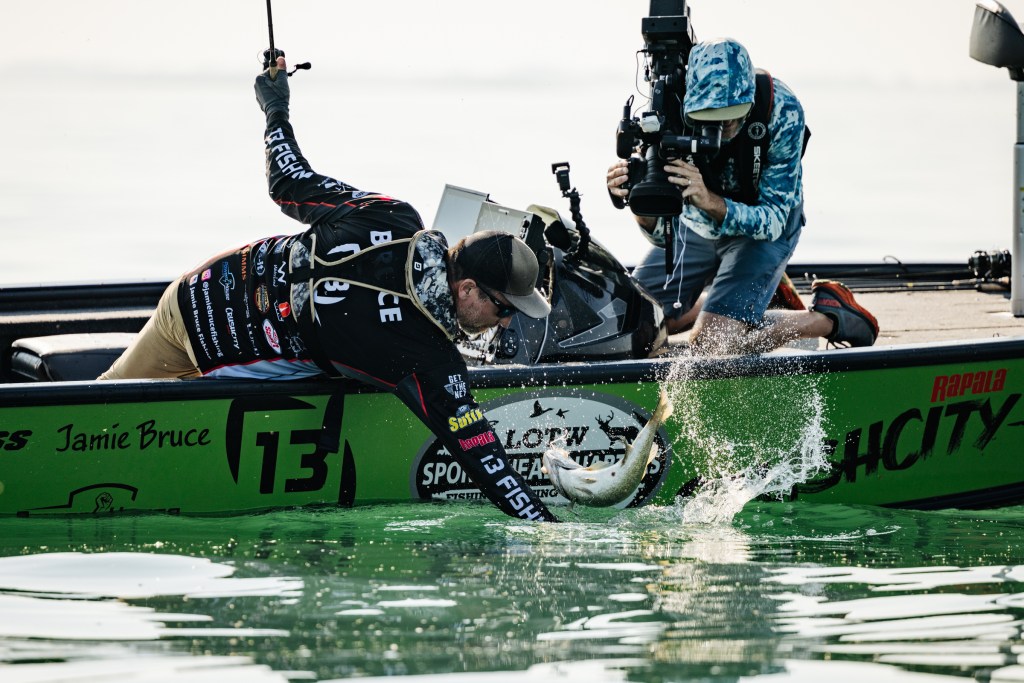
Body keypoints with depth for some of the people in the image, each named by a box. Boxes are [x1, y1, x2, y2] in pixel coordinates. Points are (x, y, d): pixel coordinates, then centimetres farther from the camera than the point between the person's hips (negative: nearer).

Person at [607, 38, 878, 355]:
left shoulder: (782, 110, -33)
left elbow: (772, 221, -30)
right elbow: (662, 234, -25)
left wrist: (709, 201, -49)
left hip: (764, 229, -4)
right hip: (697, 224, 4)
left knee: (709, 344, -18)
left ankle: (829, 317, 2)